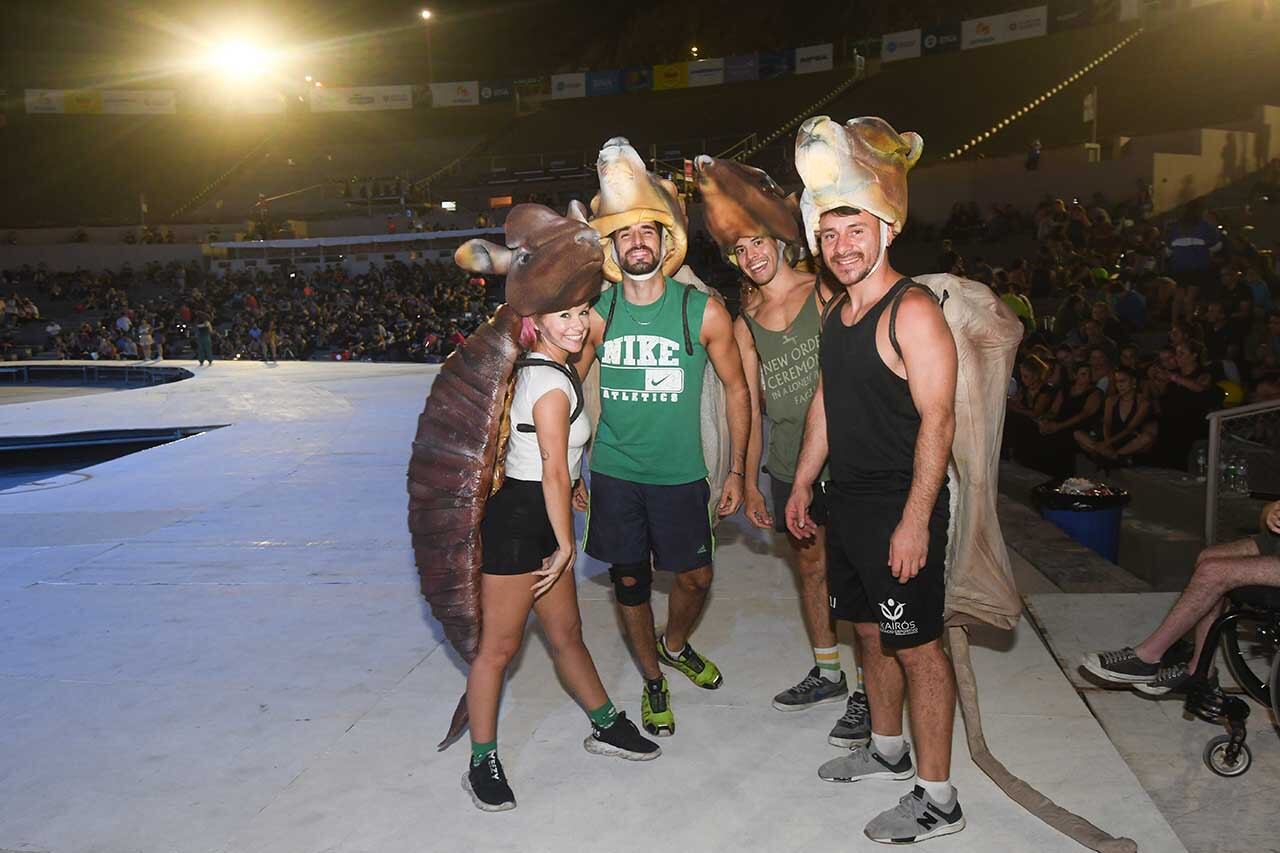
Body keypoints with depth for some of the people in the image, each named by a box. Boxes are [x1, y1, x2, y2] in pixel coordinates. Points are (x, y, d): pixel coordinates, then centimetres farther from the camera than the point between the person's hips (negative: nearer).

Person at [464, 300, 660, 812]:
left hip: (539, 522, 10)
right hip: (518, 521, -10)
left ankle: (607, 727, 33)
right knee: (500, 647, 1)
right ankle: (482, 765, 14)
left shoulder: (534, 369, 12)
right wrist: (566, 545, -10)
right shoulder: (553, 384, -17)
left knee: (566, 633, 20)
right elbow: (554, 472, -17)